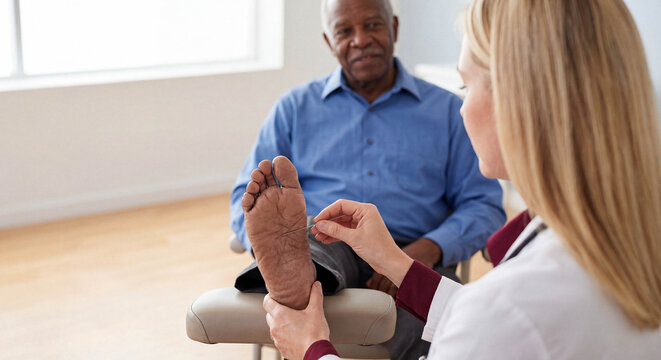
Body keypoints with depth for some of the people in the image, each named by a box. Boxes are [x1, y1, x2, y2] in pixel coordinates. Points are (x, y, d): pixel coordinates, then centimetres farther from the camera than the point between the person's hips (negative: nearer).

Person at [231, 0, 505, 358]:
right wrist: (272, 240, -14)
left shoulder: (447, 110, 16)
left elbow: (484, 206, 9)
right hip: (323, 246, 1)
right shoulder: (295, 107, 18)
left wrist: (428, 249, -12)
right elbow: (247, 197, 12)